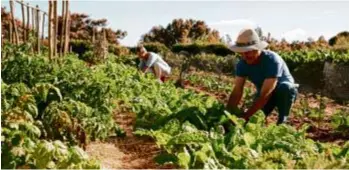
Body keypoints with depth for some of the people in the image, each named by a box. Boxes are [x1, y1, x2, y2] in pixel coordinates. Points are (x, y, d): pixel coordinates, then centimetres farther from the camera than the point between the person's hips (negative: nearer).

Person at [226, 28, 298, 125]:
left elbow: (265, 95, -42)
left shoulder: (272, 60, -38)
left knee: (284, 88, -37)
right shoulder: (242, 64, -21)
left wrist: (245, 116, -47)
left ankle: (282, 122, -15)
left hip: (286, 91, -4)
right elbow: (237, 91, -26)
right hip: (264, 93, 4)